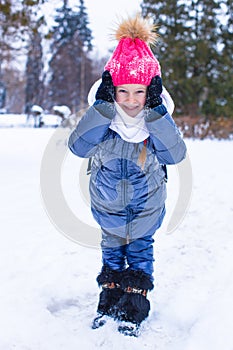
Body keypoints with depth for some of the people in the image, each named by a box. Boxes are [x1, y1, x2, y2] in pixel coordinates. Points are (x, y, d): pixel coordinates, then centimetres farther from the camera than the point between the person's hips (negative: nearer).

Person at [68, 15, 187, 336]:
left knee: (140, 248, 14)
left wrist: (156, 113, -41)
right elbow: (77, 146, -34)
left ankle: (136, 306, 32)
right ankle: (110, 299, 40)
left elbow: (175, 154, -32)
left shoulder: (159, 117, -21)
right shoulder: (102, 115, -22)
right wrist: (103, 106, -41)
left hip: (146, 203, -1)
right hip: (108, 202, 1)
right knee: (111, 247, 19)